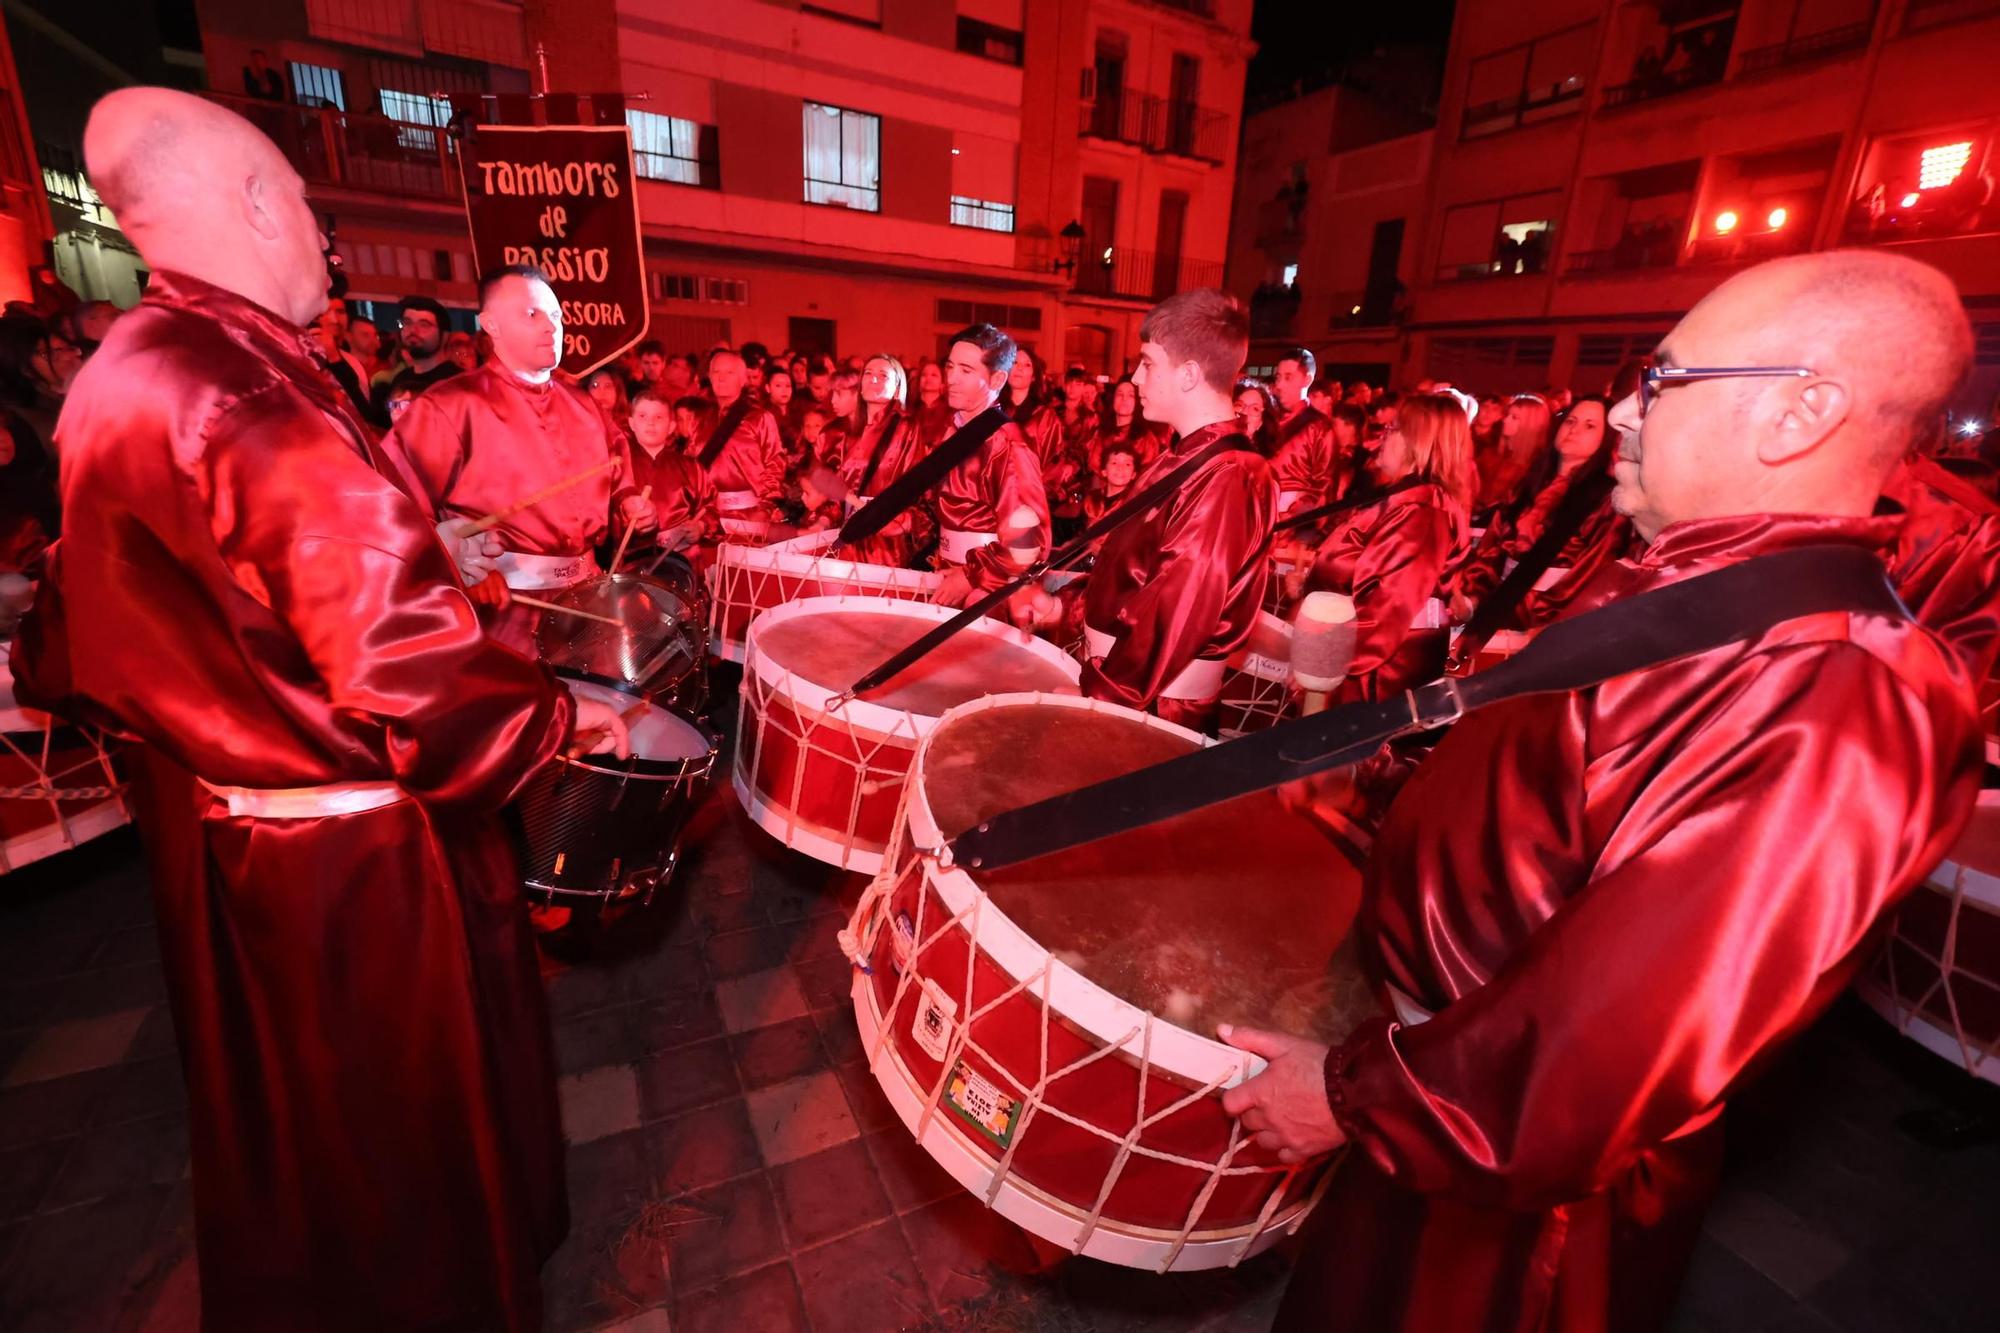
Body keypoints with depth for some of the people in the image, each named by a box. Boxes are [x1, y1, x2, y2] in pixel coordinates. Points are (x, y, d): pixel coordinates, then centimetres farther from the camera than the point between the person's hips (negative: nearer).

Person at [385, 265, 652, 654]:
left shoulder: (582, 405, 15)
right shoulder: (449, 405, -5)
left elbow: (616, 478, 27)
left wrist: (630, 504, 7)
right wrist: (448, 541, -29)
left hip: (588, 591, 6)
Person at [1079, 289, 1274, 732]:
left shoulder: (1228, 477, -24)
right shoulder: (1187, 455, 7)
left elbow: (1175, 613, -27)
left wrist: (1098, 695, -22)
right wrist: (1078, 600, 11)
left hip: (1156, 700, -9)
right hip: (1119, 661, 9)